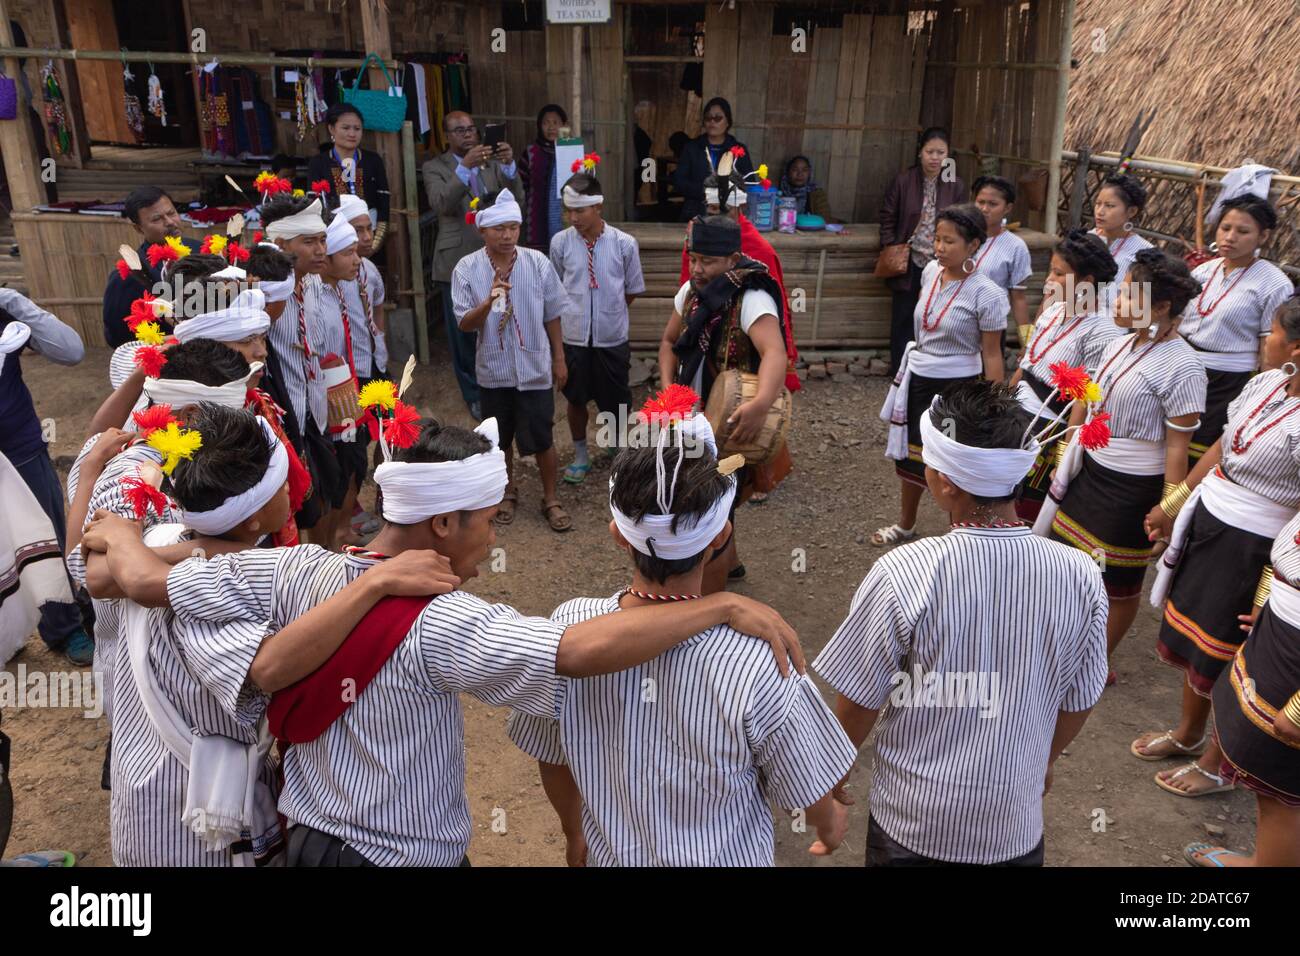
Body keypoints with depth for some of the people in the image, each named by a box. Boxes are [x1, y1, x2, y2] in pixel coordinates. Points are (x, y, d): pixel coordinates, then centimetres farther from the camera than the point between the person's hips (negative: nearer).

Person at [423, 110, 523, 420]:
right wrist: (465, 166, -29)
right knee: (463, 334, 6)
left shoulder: (493, 162, 9)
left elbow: (516, 198, -4)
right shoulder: (435, 168, 0)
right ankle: (474, 395, 20)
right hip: (458, 263, -2)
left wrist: (509, 165, -21)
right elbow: (440, 203, -18)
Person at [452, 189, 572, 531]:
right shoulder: (467, 268, -9)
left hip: (534, 367, -1)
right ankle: (508, 491, 39)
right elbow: (464, 324, -10)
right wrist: (489, 302, -28)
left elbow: (552, 315, 2)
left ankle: (551, 499, 24)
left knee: (542, 437, 6)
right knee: (501, 438, 17)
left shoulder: (538, 263, -7)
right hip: (494, 370, 1)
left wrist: (559, 358, 5)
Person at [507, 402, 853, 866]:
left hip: (612, 855, 3)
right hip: (723, 858, -2)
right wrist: (830, 825, 7)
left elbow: (551, 760, -7)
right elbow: (811, 795, -15)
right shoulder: (757, 666, -34)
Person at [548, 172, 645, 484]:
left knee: (616, 401, 11)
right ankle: (580, 456, 32)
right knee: (576, 398, 13)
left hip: (612, 337, -1)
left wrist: (608, 312, 7)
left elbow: (632, 291, 2)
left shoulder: (624, 244, -11)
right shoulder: (560, 242, -7)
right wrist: (576, 309, 9)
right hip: (573, 336, 1)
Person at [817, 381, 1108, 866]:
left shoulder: (903, 574, -27)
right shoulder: (1079, 577, -17)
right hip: (1015, 824, 3)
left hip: (911, 819, -2)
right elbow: (1077, 704, -2)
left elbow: (858, 702, -15)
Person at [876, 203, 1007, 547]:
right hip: (918, 379, 7)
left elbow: (992, 355, -14)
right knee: (909, 453, 20)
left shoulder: (986, 294, -19)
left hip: (957, 386, -7)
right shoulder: (931, 271, -2)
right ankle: (905, 526, 42)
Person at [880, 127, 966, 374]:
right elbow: (887, 217, 3)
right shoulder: (903, 181, -3)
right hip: (908, 262, 0)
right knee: (903, 316, 7)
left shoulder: (955, 186, 0)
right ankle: (900, 370, 19)